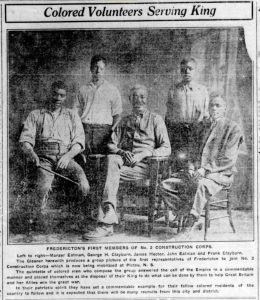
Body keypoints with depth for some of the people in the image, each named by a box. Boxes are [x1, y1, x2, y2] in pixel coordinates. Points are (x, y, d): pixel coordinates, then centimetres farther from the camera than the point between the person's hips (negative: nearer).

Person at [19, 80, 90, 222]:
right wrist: (31, 153, -16)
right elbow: (25, 140, 7)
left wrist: (68, 156, -11)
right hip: (43, 158, -1)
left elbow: (79, 141, 9)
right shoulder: (35, 115, 18)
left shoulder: (72, 116, 21)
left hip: (65, 158, 1)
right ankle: (40, 215, -11)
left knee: (84, 186, -27)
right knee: (43, 187, -33)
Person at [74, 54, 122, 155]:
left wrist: (112, 130, -6)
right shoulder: (83, 89, 19)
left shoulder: (112, 90, 13)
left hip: (103, 129, -2)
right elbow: (77, 111, 18)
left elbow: (117, 114, 9)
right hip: (84, 128, 2)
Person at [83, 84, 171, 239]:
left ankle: (106, 224, -33)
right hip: (124, 161, 3)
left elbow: (166, 149, 4)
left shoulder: (156, 119, 13)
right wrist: (121, 152, -6)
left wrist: (143, 154, -12)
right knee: (111, 159, -33)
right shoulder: (124, 121, 26)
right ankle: (109, 217, -41)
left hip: (144, 165, -3)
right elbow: (111, 144, 18)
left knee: (110, 172, -31)